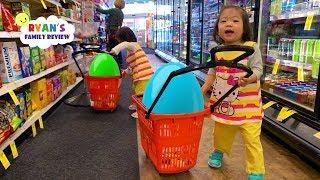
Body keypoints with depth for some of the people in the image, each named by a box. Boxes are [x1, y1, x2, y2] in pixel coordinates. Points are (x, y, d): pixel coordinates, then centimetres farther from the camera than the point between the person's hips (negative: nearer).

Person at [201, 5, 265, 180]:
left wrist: (248, 79, -34)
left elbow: (257, 69, -14)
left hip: (247, 103, -4)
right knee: (221, 131, 22)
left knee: (252, 138, -1)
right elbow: (212, 72, 10)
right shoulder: (218, 52, 1)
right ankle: (218, 151, 52)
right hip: (223, 102, 5)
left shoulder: (251, 48, -12)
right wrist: (202, 89, 4)